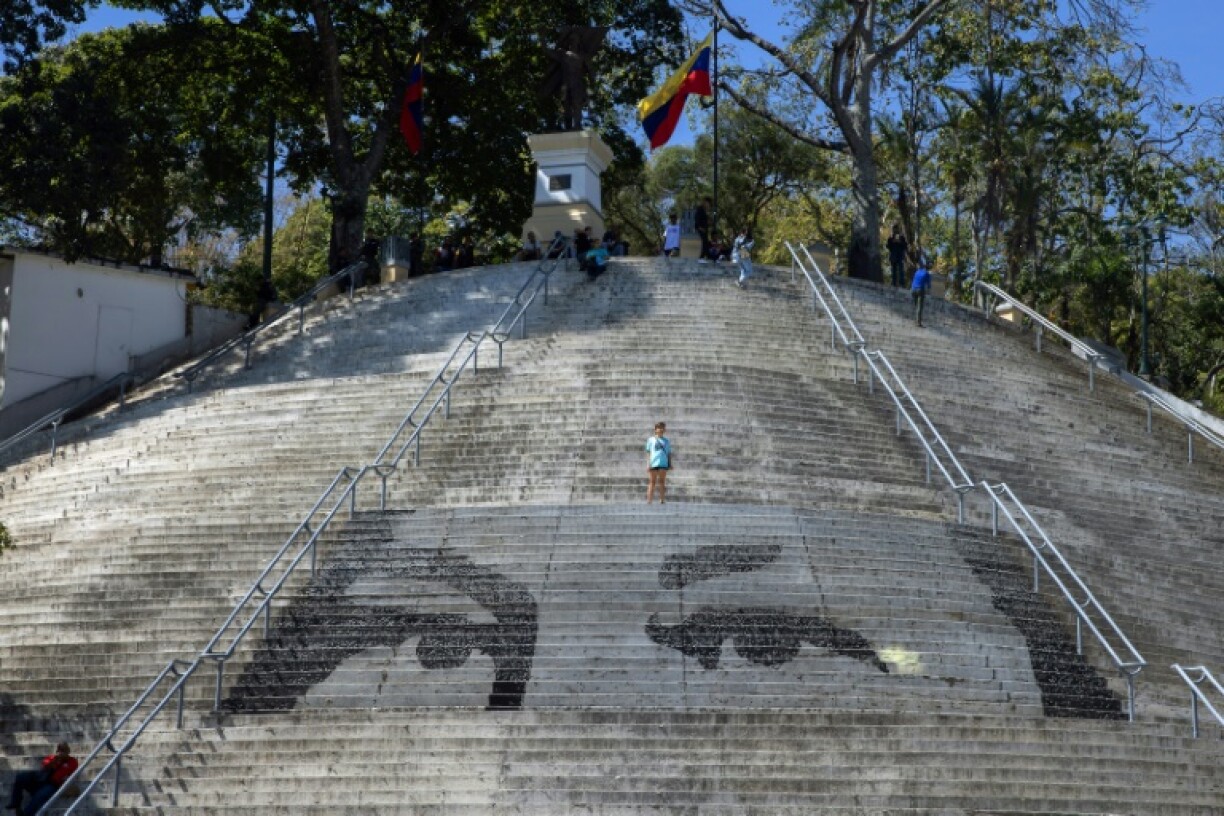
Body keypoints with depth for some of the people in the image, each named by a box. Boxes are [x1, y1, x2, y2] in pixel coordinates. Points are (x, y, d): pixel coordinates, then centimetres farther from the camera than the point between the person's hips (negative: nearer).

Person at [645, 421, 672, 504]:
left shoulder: (666, 441, 15)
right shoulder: (651, 440, 9)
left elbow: (669, 453, 16)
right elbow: (648, 452, 5)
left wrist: (670, 464, 7)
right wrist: (648, 464, -4)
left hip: (663, 464, 2)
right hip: (653, 463, -2)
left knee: (662, 482, 0)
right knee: (652, 482, 0)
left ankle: (662, 500, 0)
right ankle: (649, 500, -1)